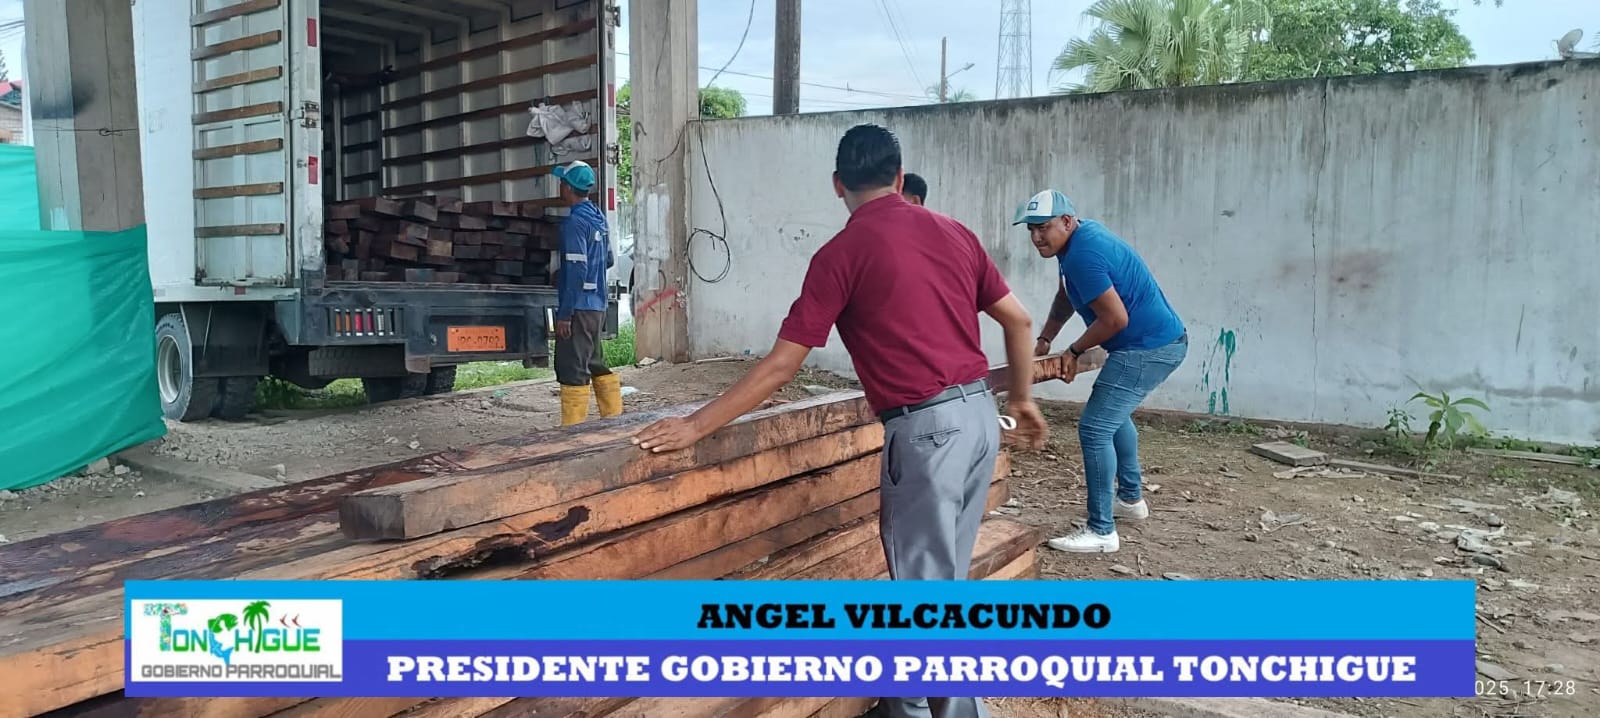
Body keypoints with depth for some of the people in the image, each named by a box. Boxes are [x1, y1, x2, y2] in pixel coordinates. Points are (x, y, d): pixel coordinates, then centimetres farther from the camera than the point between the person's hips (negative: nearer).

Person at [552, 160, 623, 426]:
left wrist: (564, 314, -17)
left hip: (578, 307, -9)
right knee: (596, 364, 17)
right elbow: (608, 260, 20)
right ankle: (614, 417, 21)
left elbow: (576, 271, -19)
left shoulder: (574, 222, -14)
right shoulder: (598, 218, 12)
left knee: (572, 370, -4)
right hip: (598, 305, 9)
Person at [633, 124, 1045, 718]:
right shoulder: (953, 231, 10)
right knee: (940, 573, 20)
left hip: (927, 426, -7)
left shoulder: (842, 252, -8)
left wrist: (695, 425, -6)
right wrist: (1022, 398, 28)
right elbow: (1018, 321, 14)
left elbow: (781, 365, -11)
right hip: (980, 413, 8)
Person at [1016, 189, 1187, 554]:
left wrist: (1075, 350, -10)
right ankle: (1130, 499, 43)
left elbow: (1115, 319, -23)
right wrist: (1044, 340, 15)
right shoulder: (1079, 237, 9)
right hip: (1160, 342, 11)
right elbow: (1065, 298, 21)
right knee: (1115, 414, 28)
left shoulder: (1083, 254, -24)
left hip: (1149, 347, -11)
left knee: (1094, 427, -13)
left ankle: (1102, 531, -8)